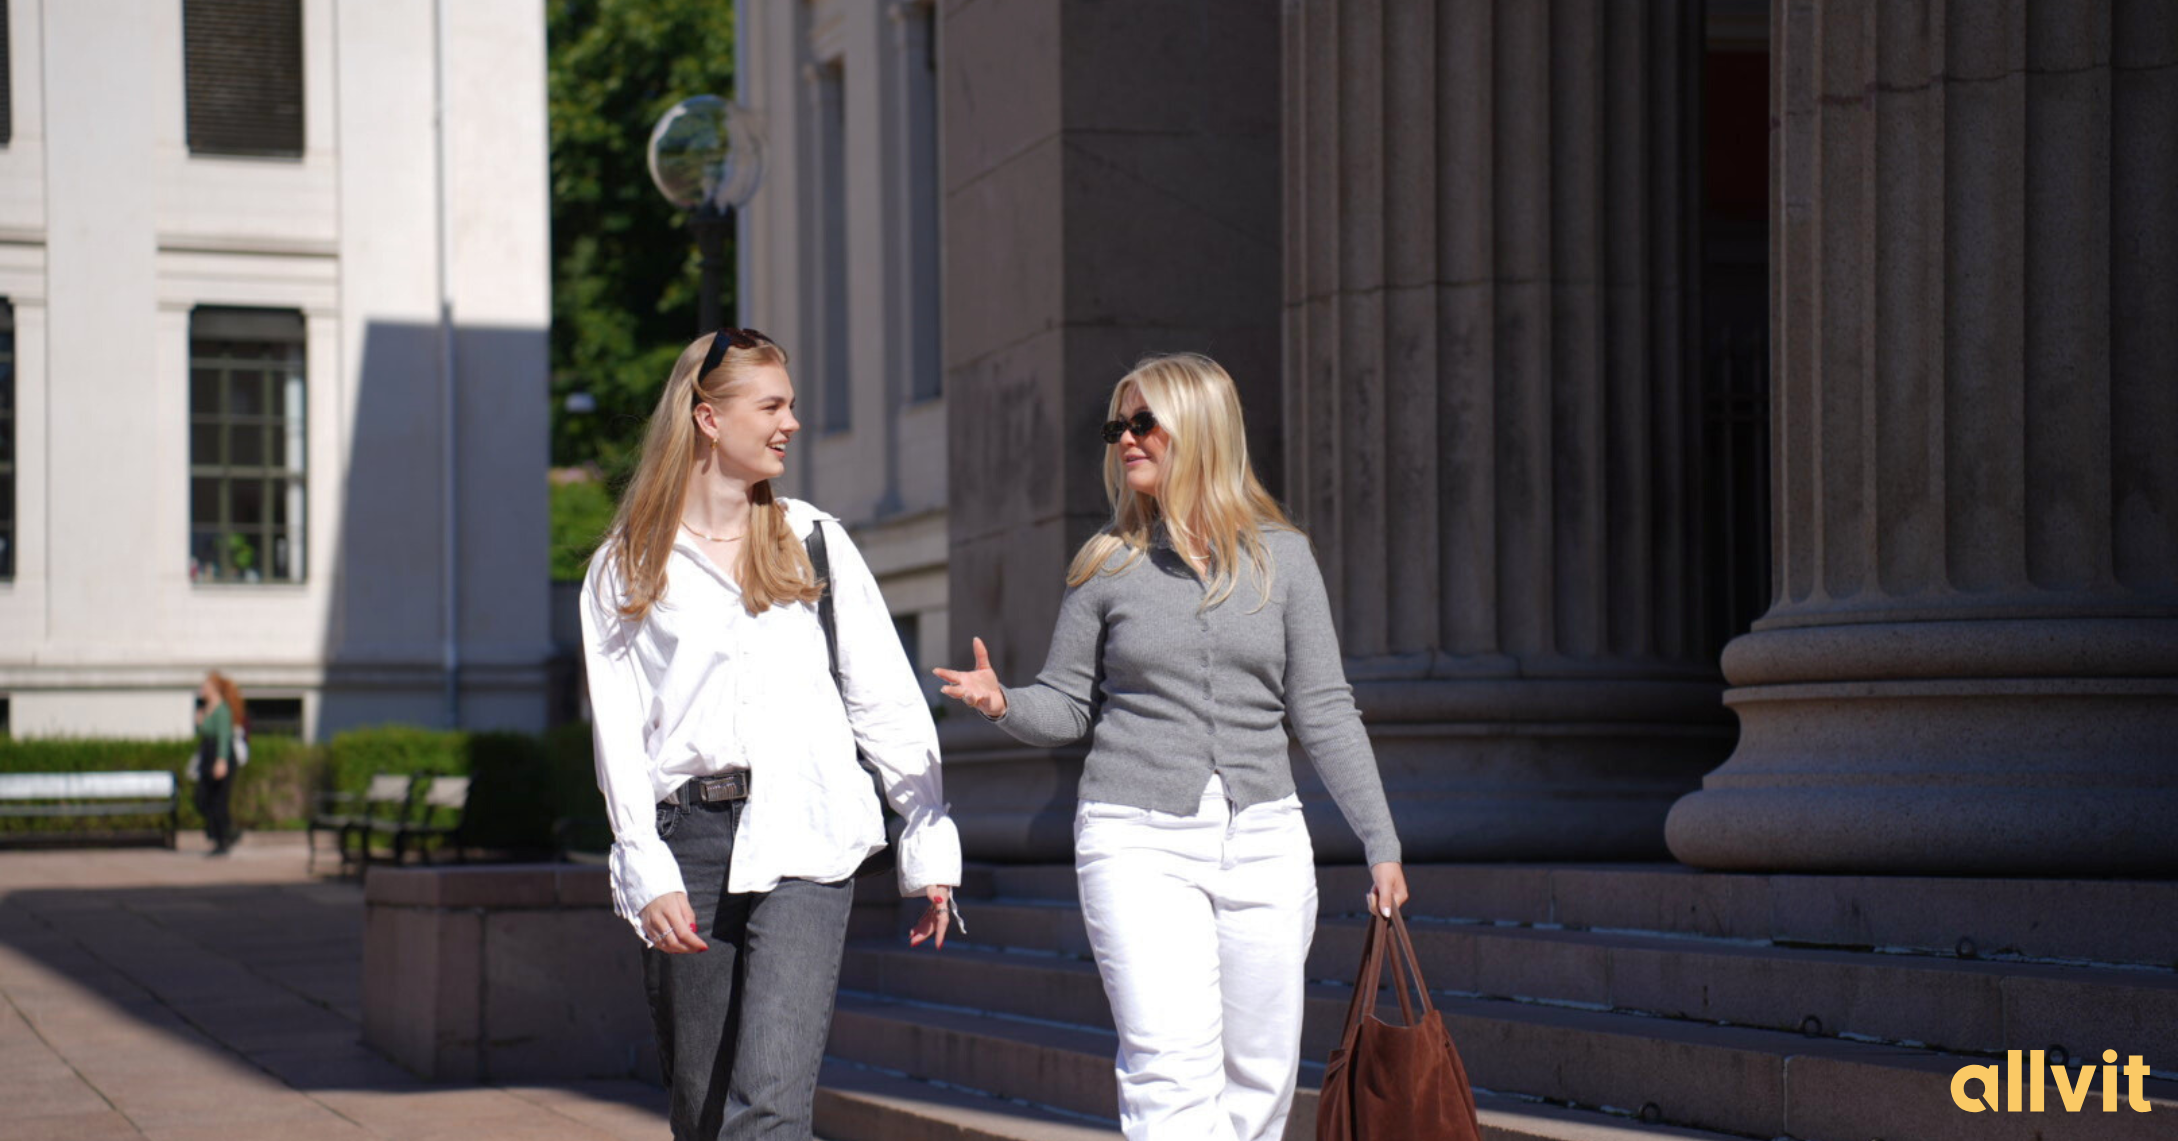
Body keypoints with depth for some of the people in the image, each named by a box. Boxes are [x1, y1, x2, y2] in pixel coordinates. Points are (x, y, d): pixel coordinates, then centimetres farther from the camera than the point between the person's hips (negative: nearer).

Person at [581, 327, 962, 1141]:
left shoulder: (814, 542, 13)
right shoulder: (625, 569, 9)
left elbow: (887, 703, 12)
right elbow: (618, 735, 2)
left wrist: (930, 843, 6)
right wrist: (649, 877, -9)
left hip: (800, 839, -1)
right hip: (688, 837, 1)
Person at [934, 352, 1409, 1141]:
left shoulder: (1280, 555, 6)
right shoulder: (1108, 564, 4)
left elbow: (1323, 711, 7)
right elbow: (1067, 705, 8)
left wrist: (1380, 842, 4)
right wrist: (1004, 704, -14)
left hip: (1263, 839, 2)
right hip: (1138, 840, -2)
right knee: (1173, 1074, -15)